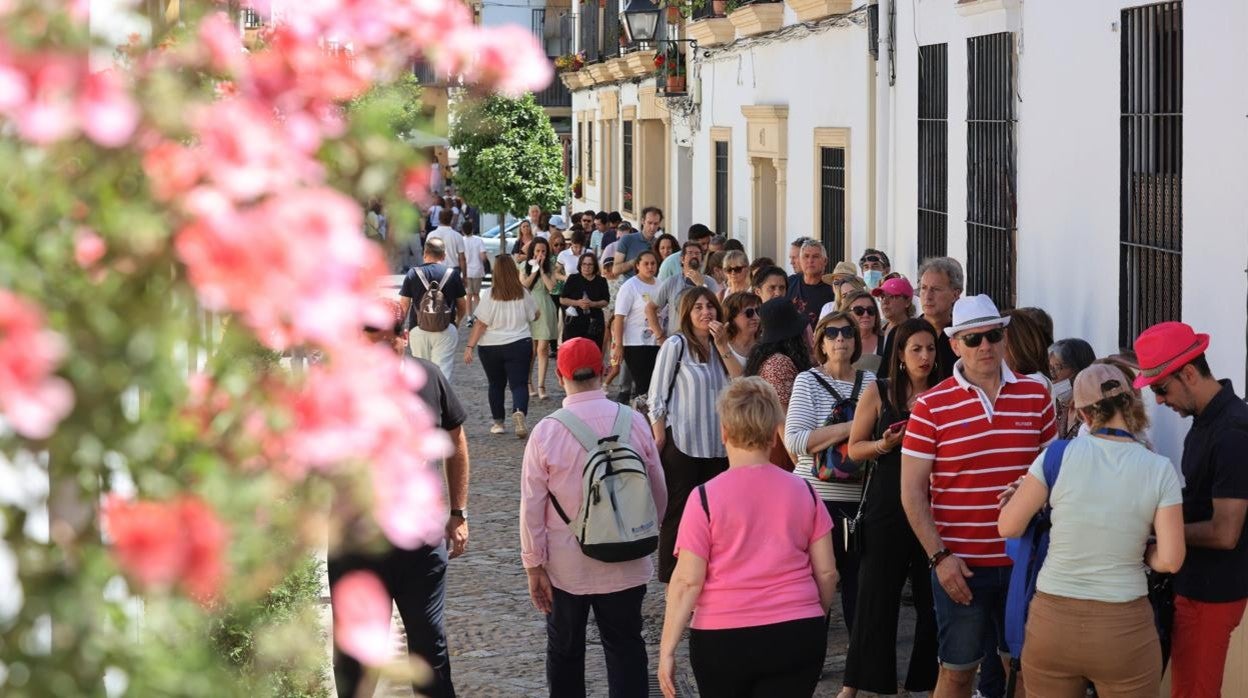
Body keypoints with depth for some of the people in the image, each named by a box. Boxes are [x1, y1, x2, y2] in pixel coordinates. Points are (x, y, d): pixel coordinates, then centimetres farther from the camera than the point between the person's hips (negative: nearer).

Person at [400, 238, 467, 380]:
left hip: (418, 330, 1)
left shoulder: (413, 274, 1)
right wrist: (457, 322, 30)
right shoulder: (452, 274, 2)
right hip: (446, 330, -1)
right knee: (442, 373, -3)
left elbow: (403, 306, 0)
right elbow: (462, 307, 11)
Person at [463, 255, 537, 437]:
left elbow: (481, 324, -13)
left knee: (496, 385, 16)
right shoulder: (523, 293, -5)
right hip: (520, 345, 0)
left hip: (491, 347, 0)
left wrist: (470, 346, -9)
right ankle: (519, 411, -27)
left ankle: (498, 422, 21)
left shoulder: (489, 294, -13)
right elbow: (535, 316, 10)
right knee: (519, 383, 0)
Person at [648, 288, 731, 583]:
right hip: (681, 445, -6)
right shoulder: (676, 345, -4)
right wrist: (660, 442, -11)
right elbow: (657, 398, -5)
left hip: (716, 445, 6)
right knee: (677, 514, 0)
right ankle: (671, 577, 7)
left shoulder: (717, 348, 14)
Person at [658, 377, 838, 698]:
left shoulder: (706, 497, -8)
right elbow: (827, 572, 5)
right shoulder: (803, 492, 2)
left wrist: (667, 650, -5)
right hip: (796, 636, 2)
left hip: (722, 638, -2)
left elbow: (687, 582, -10)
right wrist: (814, 619, 22)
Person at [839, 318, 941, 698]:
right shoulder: (878, 392, -1)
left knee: (933, 599, 4)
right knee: (876, 596, 3)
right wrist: (884, 445, -16)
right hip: (885, 507, -1)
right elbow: (854, 449, 3)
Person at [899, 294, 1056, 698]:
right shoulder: (931, 407, -5)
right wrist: (939, 556, -11)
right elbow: (912, 491, -4)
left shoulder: (1036, 397, 4)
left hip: (1023, 559, 2)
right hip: (960, 564, -2)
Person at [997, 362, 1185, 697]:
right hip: (1124, 631, -1)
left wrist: (1023, 490, 18)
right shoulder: (1159, 469, -7)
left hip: (1051, 621, 1)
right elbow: (1170, 560, -9)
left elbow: (1008, 527, -2)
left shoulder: (1058, 456, -8)